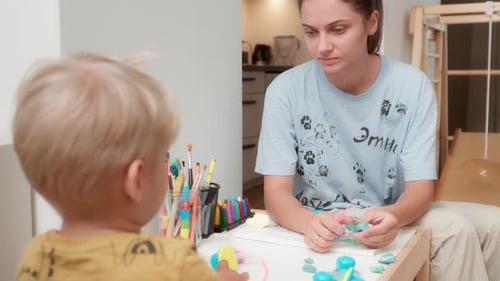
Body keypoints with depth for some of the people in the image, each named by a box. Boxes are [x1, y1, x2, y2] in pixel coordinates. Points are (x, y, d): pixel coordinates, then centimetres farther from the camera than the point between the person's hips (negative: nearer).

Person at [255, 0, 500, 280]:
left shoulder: (412, 85, -10)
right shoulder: (286, 90, -13)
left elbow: (420, 188, -12)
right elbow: (276, 192, -15)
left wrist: (391, 216, -36)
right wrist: (309, 222, -38)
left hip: (387, 221, 3)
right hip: (318, 229, -3)